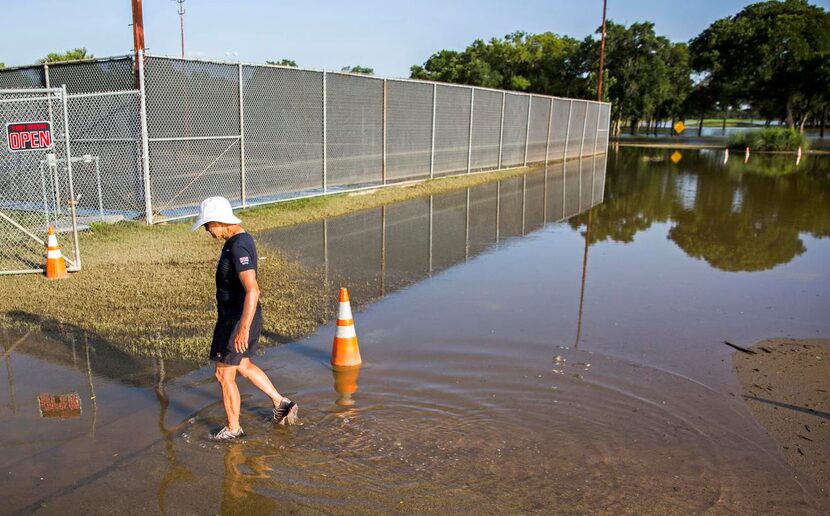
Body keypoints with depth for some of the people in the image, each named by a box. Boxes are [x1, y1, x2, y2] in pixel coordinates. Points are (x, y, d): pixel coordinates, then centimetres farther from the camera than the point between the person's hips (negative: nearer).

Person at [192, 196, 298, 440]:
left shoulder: (238, 247, -26)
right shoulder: (242, 239, 7)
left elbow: (253, 289, -34)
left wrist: (243, 329, -35)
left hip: (238, 321, -10)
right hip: (244, 317, 10)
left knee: (224, 375, 7)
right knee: (243, 366, 26)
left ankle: (233, 428, 24)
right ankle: (282, 403, 30)